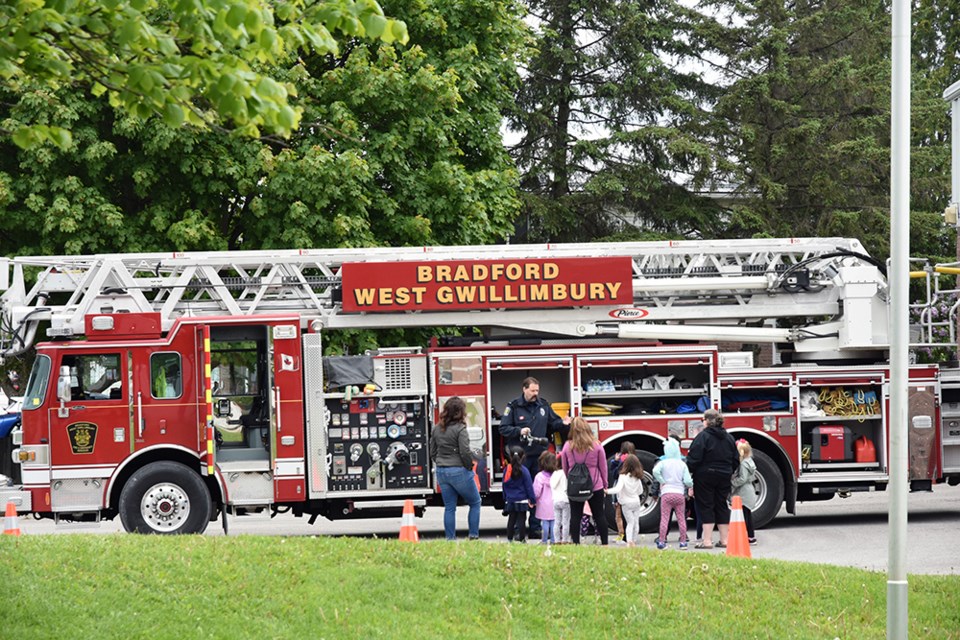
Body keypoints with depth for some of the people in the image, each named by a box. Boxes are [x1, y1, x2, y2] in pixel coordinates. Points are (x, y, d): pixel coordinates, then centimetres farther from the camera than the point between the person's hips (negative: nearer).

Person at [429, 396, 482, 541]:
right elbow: (465, 452, -19)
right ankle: (473, 535, 7)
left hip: (441, 472, 6)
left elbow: (432, 453, 11)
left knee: (449, 507, 11)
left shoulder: (437, 429, 7)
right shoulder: (460, 429, -14)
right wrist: (470, 467, -5)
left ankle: (450, 539, 9)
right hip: (459, 471, -6)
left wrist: (441, 465, 16)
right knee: (475, 503, 11)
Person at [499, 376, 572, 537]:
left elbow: (553, 422, 18)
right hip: (520, 456, -4)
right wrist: (519, 431, -19)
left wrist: (563, 424, -3)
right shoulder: (513, 407, -2)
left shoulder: (544, 405, 10)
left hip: (539, 456, 4)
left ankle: (536, 527, 13)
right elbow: (503, 428, -4)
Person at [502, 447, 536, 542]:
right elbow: (529, 487, -8)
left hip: (510, 501, 4)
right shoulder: (524, 470, -10)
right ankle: (521, 538, -1)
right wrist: (532, 500, -2)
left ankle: (509, 538, 13)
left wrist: (505, 498, 22)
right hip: (522, 500, -4)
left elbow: (504, 485, 11)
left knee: (511, 519, 10)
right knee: (521, 519, 0)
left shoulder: (507, 469, 1)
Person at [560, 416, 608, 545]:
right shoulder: (596, 446, -6)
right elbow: (603, 467, 1)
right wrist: (605, 484, 14)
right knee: (599, 515, 8)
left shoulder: (567, 447, -5)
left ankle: (575, 543, 3)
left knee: (575, 516, 6)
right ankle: (604, 543, 9)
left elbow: (565, 468, 4)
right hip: (595, 485, 0)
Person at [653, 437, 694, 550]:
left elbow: (655, 471, -21)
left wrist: (662, 481, -6)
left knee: (664, 518, -1)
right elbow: (687, 481, -1)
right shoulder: (682, 464, 5)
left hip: (666, 494, -2)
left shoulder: (663, 462, -1)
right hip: (680, 493, 2)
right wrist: (691, 485, 21)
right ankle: (683, 541, 10)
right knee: (681, 518, 8)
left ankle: (662, 541, -3)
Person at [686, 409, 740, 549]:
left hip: (705, 476, -6)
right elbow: (736, 460, 13)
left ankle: (707, 541, -6)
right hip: (724, 477, 6)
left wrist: (688, 472, -4)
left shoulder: (703, 436, -12)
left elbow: (694, 458, -16)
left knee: (706, 507, -2)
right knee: (722, 506, 12)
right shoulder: (729, 438, 9)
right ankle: (724, 539, 13)